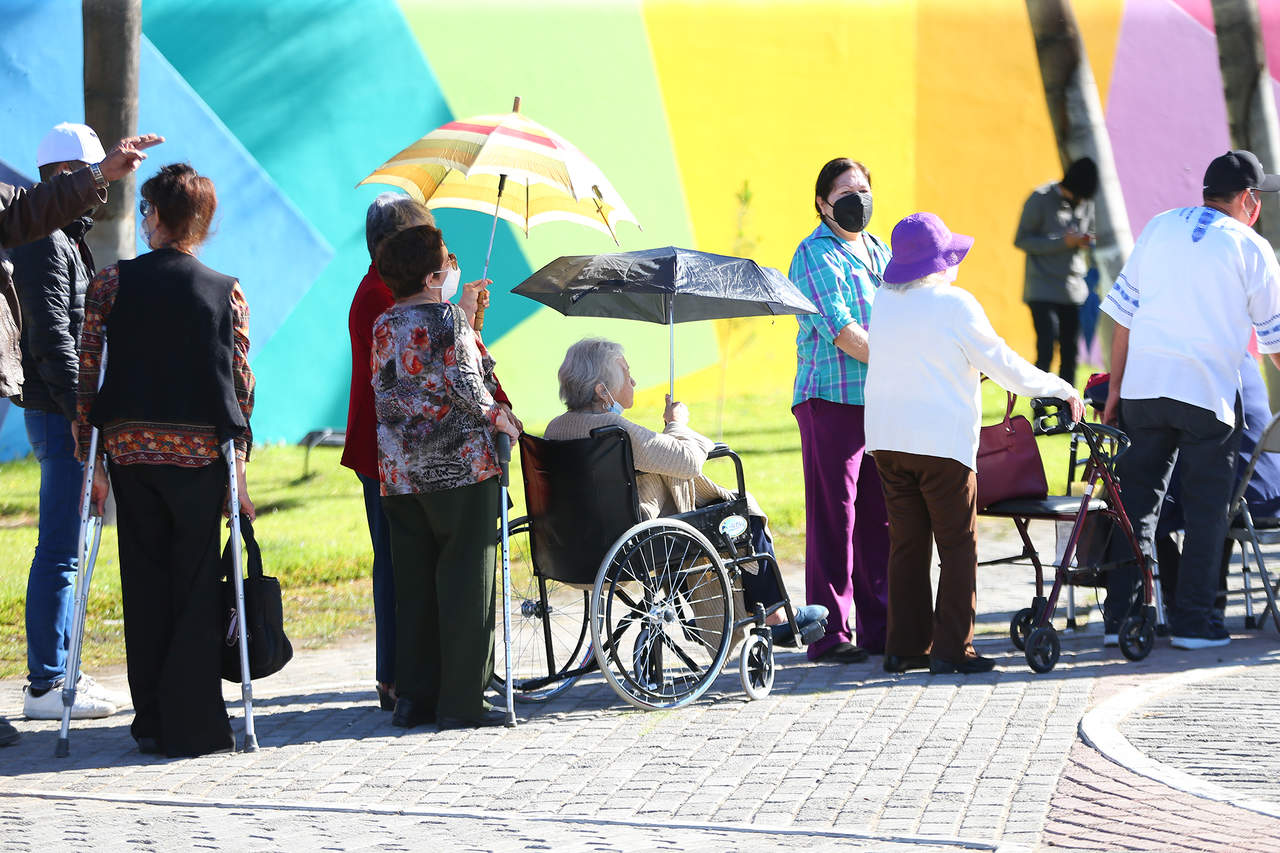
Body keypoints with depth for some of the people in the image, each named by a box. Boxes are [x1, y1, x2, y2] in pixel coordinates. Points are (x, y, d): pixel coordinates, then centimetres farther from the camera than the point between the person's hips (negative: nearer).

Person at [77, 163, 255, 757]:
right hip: (201, 448, -1)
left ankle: (152, 723, 10)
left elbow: (86, 369, -1)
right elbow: (242, 384, 1)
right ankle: (193, 725, 0)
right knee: (197, 585, 4)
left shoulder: (111, 283, 3)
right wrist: (239, 468, 5)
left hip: (129, 444, 1)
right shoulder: (227, 293, 3)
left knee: (144, 583, 8)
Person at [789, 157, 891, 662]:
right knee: (833, 518, -5)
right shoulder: (815, 254, -5)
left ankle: (879, 628, 16)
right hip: (831, 398, -7)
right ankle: (829, 634, -1)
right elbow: (840, 330, -15)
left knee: (880, 516, 9)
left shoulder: (879, 252, 19)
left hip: (881, 402, 7)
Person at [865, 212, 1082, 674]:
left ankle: (905, 646, 12)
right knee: (958, 545, 2)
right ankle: (951, 649, -1)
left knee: (906, 544, 11)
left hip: (887, 437, 6)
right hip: (941, 439, -6)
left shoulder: (883, 301, 8)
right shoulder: (954, 304, -10)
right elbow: (1001, 363, -7)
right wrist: (1062, 389, 4)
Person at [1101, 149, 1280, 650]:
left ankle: (1119, 616, 9)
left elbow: (1124, 313, 9)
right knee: (1205, 510, 6)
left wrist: (1115, 387, 13)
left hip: (1143, 384, 4)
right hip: (1208, 392, -4)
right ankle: (1191, 621, 6)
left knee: (1137, 501, 10)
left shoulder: (1159, 228, 10)